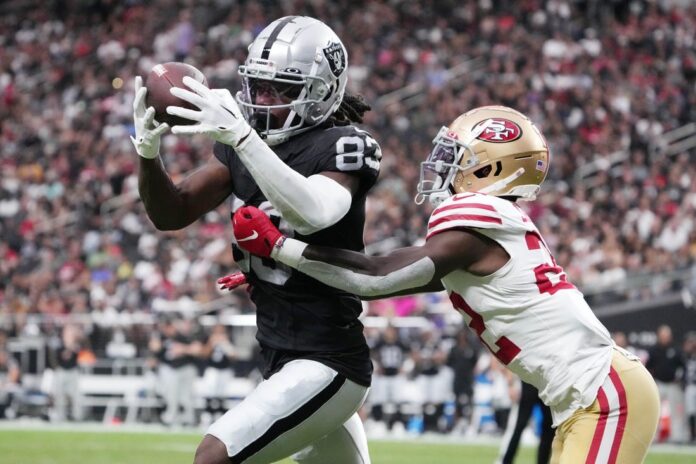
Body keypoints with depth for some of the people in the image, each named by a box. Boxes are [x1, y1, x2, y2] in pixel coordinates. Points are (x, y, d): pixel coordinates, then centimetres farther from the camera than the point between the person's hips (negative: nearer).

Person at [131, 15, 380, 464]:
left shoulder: (342, 148, -16)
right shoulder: (240, 146, 5)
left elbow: (313, 213, -36)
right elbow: (171, 213, 1)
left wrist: (240, 137, -42)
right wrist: (149, 150, -19)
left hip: (327, 366, -9)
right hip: (282, 360, 9)